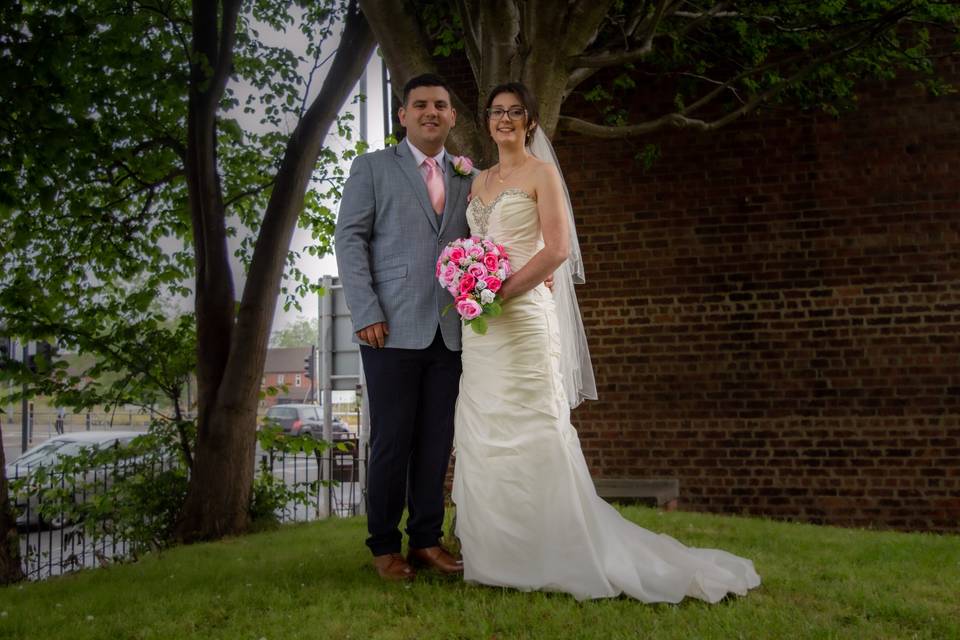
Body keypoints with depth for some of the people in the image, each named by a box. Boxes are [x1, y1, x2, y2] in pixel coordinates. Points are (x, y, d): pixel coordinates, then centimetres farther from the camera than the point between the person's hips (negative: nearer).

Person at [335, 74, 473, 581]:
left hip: (450, 332, 3)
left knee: (437, 441, 6)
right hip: (393, 330, -3)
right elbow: (350, 239, 0)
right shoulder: (372, 168, 7)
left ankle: (427, 539, 18)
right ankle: (385, 545, 14)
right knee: (392, 440, 1)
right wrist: (367, 313, -10)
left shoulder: (468, 179, 17)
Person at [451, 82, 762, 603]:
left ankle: (548, 555, 1)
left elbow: (557, 249, -10)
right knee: (482, 434, 6)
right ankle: (494, 553, 14)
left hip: (523, 312, -6)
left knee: (529, 432, -7)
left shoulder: (541, 173, 0)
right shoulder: (479, 181, 20)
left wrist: (502, 289, -16)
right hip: (480, 323, 7)